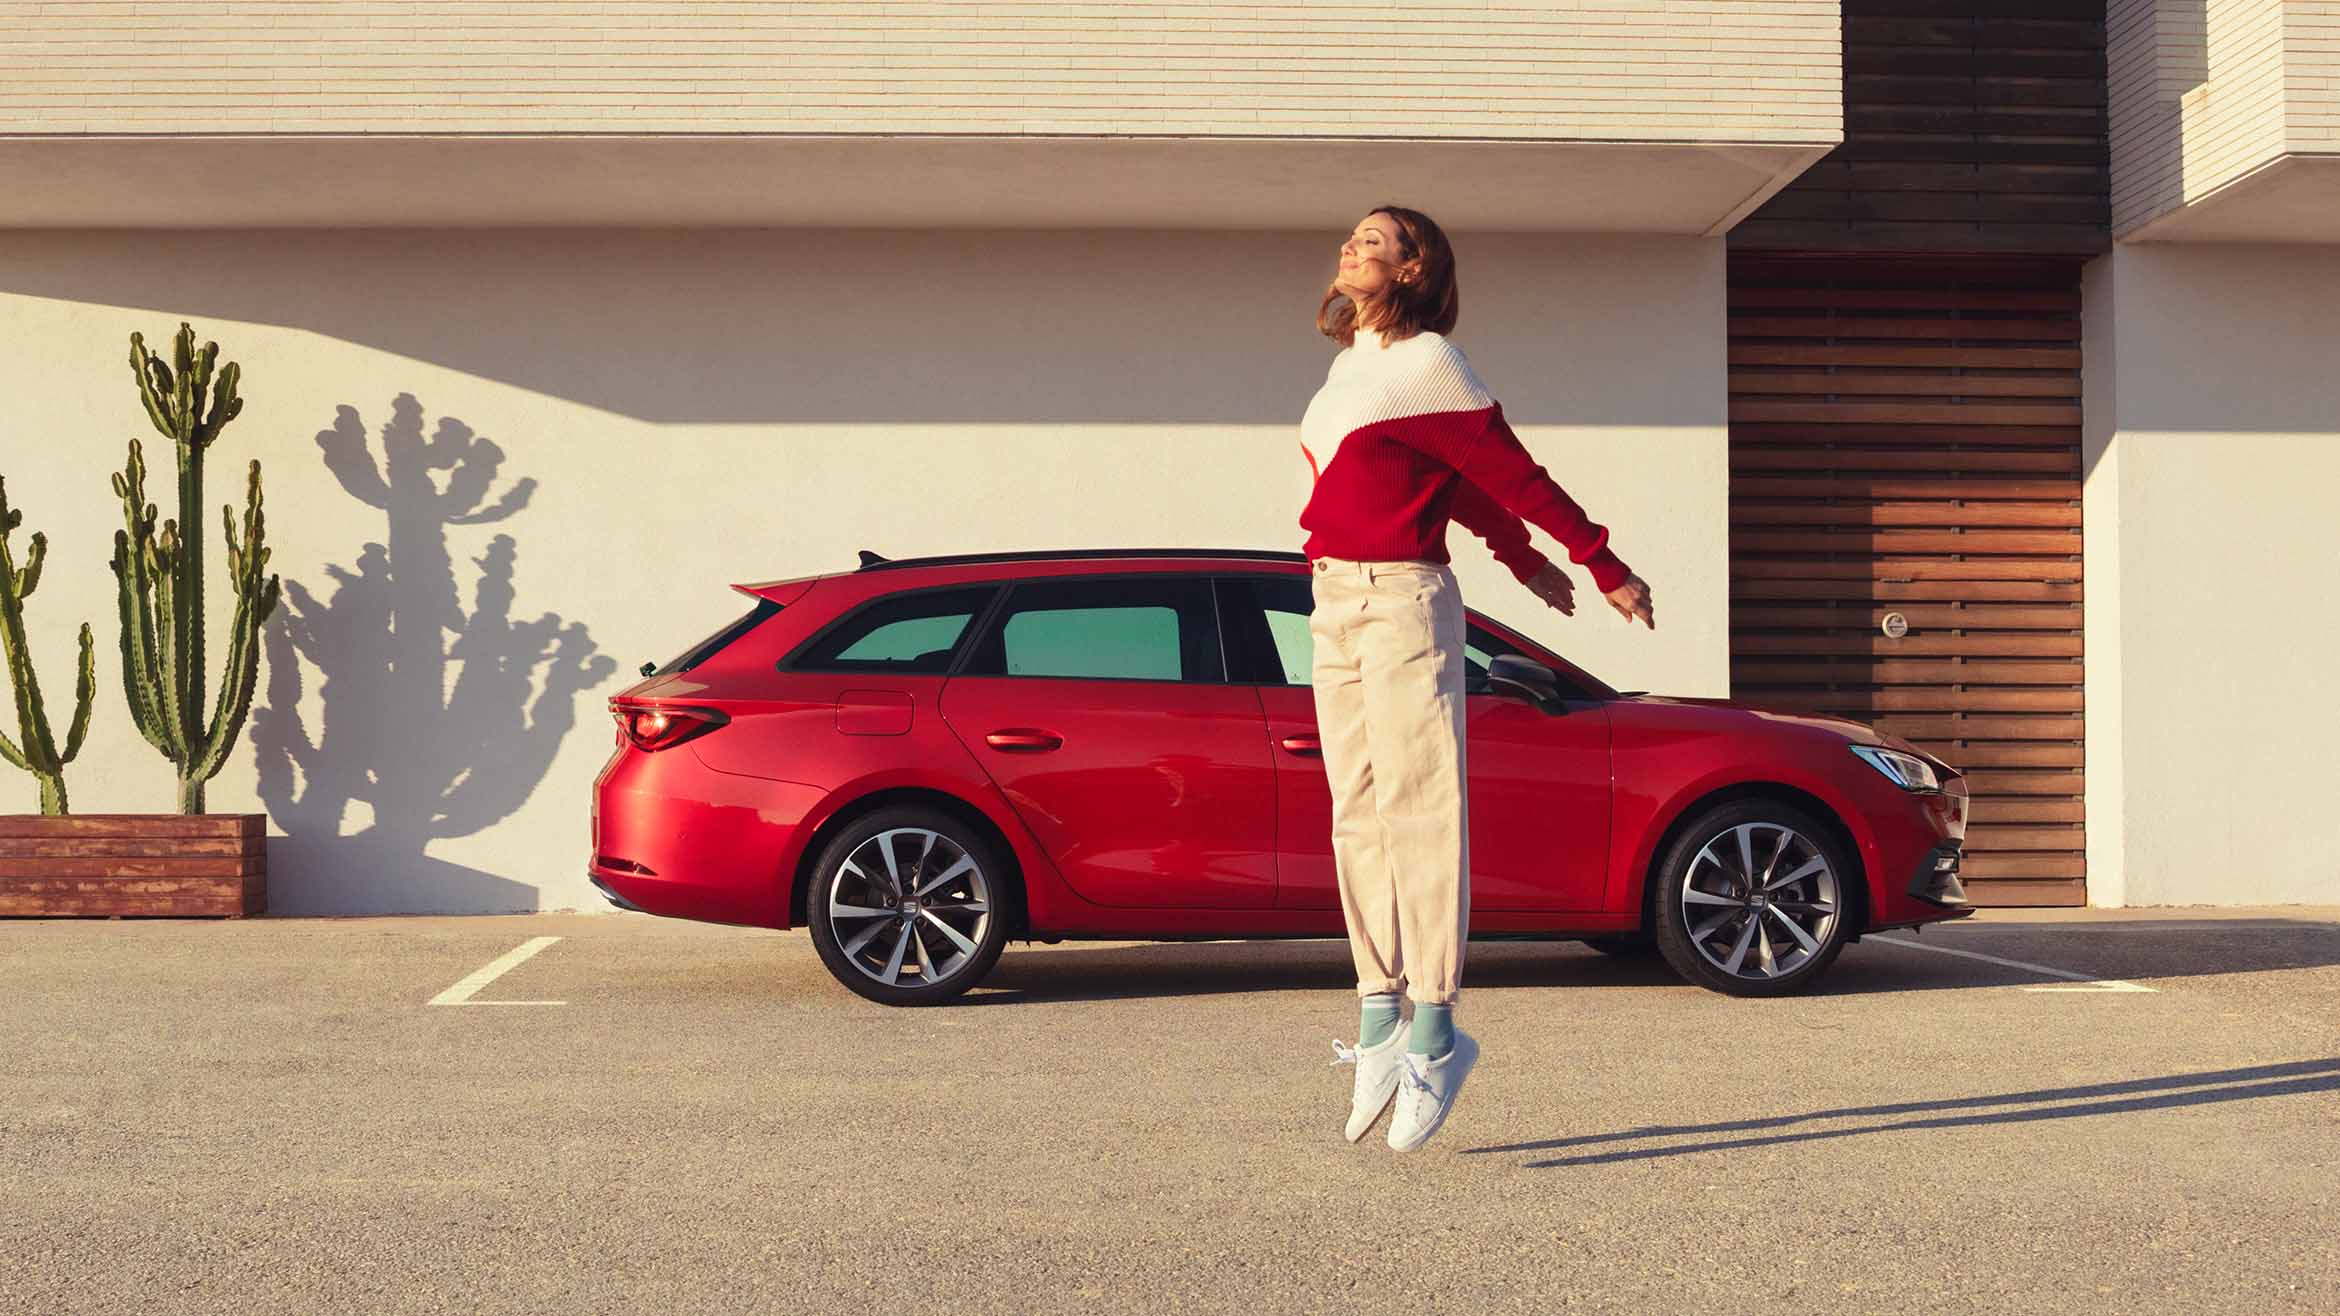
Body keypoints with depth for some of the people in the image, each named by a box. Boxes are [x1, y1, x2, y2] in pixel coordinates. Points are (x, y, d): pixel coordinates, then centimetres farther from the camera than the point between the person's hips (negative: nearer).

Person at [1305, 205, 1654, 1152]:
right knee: (1358, 817, 6)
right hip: (1335, 605, 8)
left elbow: (1510, 474, -3)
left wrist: (1606, 568, 0)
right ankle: (1379, 1019, 9)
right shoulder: (1352, 364, 18)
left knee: (1415, 812, -9)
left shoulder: (1427, 363, -6)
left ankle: (1433, 1030, -8)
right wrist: (1524, 562, 31)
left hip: (1403, 601, -8)